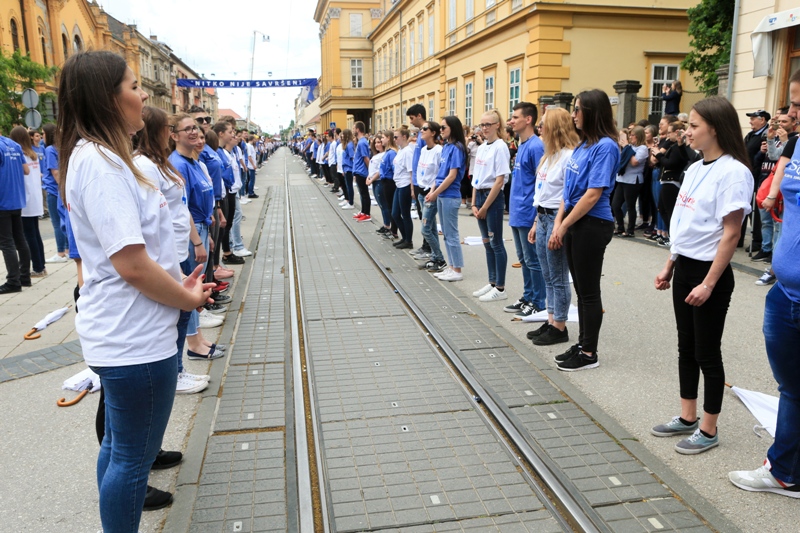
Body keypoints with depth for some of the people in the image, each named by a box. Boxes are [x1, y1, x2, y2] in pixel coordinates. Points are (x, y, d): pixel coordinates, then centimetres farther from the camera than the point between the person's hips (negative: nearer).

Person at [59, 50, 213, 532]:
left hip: (121, 333, 10)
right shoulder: (100, 162, -20)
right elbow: (132, 264, -25)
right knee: (133, 456, 7)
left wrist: (178, 283, 8)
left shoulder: (99, 156, 11)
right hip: (135, 339, -10)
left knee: (120, 446, 23)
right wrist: (190, 299, -10)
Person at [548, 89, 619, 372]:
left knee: (589, 291, 1)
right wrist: (558, 224, 5)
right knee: (580, 289, 15)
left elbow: (594, 193, -19)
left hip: (592, 225, -8)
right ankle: (582, 344, 27)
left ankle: (589, 353, 13)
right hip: (573, 223, 8)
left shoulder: (605, 146, -14)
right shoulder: (582, 145, 12)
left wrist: (564, 225, -14)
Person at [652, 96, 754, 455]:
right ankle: (687, 418, 29)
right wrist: (669, 266, 15)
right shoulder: (695, 169, 10)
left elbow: (731, 234, -18)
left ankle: (708, 430, 18)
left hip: (709, 272, -8)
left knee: (706, 352, 3)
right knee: (686, 347, 15)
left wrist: (709, 283, -19)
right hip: (684, 268, 8)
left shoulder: (733, 172, -16)